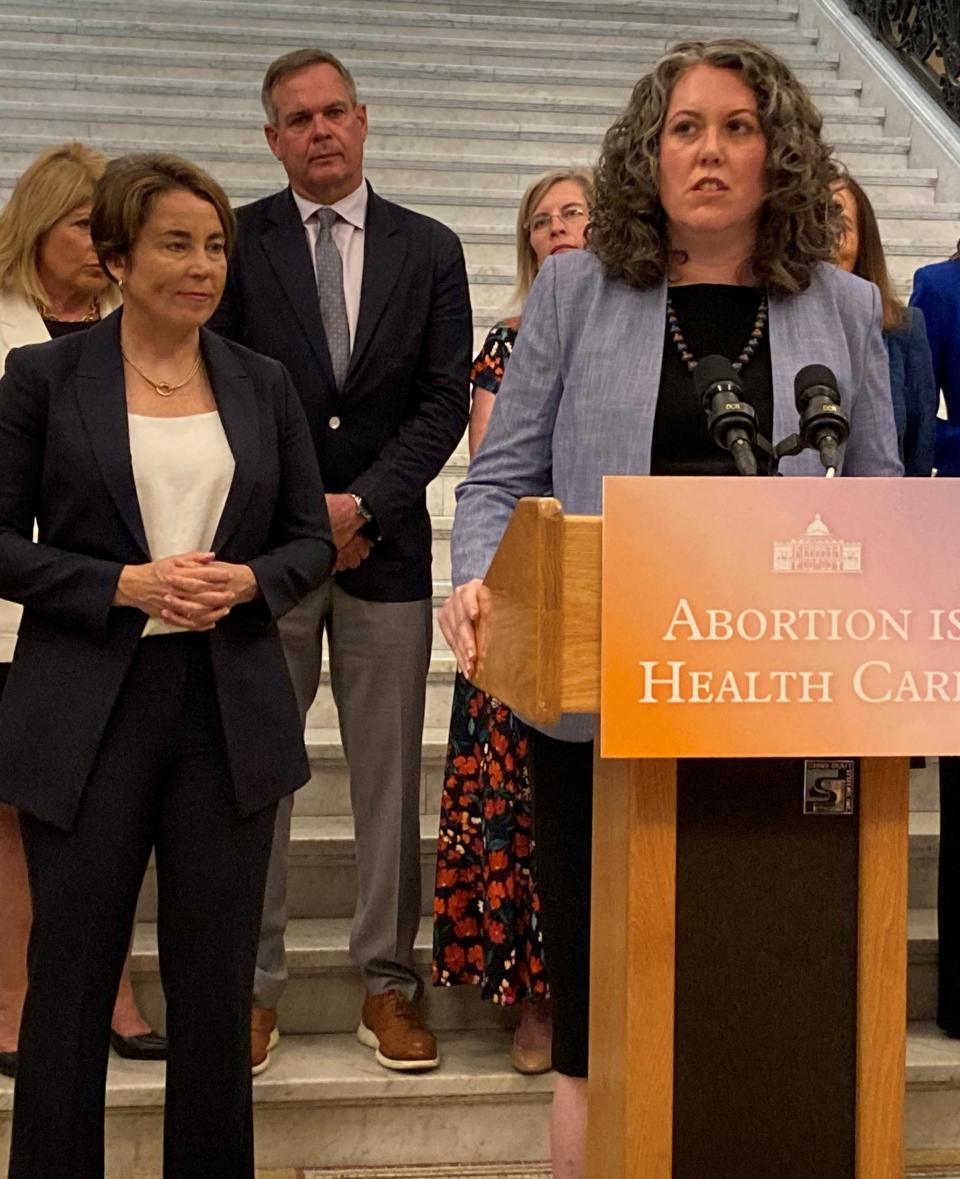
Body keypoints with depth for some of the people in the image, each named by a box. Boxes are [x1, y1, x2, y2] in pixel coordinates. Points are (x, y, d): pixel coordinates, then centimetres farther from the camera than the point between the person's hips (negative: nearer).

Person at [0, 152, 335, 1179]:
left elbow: (312, 538, 11)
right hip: (86, 717, -2)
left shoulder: (262, 385, 10)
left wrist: (249, 580, -10)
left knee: (217, 980, 8)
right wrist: (125, 585, -15)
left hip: (231, 710, 3)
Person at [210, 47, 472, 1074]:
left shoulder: (430, 250, 9)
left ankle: (388, 985, 14)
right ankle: (251, 987, 12)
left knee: (390, 777, 4)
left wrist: (363, 505, -10)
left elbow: (443, 401, 3)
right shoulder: (236, 241, 5)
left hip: (385, 547, 1)